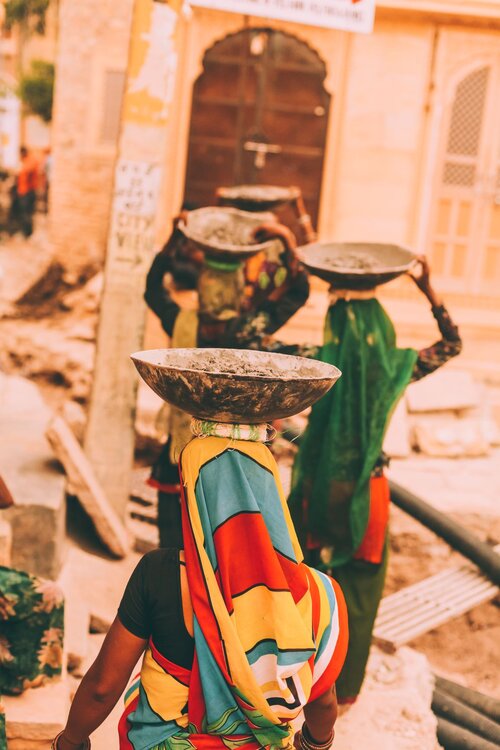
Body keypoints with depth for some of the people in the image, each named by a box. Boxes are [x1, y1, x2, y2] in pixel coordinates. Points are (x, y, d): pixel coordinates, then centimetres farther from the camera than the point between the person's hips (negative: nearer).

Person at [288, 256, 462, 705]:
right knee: (358, 592, 14)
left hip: (319, 490, 1)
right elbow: (452, 344, 6)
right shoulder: (395, 366, -11)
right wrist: (429, 291, 7)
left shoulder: (317, 364, -13)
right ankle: (343, 687, 26)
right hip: (366, 492, 0)